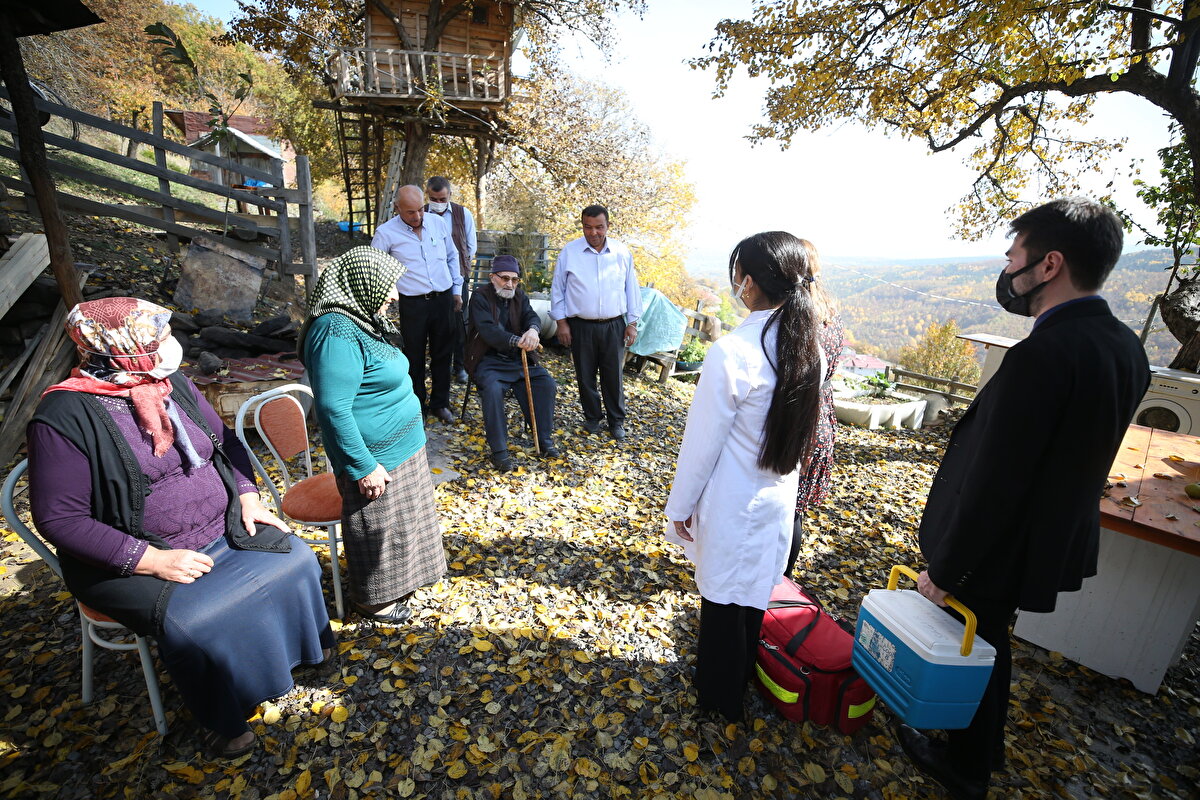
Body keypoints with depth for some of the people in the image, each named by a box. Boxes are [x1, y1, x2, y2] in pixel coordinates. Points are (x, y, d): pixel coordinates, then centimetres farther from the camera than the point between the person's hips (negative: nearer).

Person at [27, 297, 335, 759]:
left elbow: (225, 441, 12)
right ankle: (220, 718, 4)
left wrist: (248, 497, -2)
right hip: (135, 560, -5)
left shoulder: (173, 383, 0)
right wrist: (153, 560, -23)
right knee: (196, 624, -26)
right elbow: (59, 518, -18)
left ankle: (299, 647, 21)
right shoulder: (65, 415, -18)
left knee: (294, 561, -7)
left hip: (224, 531, 6)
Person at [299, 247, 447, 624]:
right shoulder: (338, 332, -25)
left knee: (395, 522, 24)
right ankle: (372, 599, 33)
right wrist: (363, 466, -23)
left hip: (398, 447, 10)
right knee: (377, 528, 10)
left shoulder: (359, 321, 7)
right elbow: (333, 408, -28)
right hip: (376, 457, -10)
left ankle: (390, 582, 46)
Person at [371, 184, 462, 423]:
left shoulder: (438, 222, 3)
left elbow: (452, 257, 14)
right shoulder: (386, 232, -7)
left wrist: (457, 289, 14)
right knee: (414, 358, 7)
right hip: (413, 304, -3)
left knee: (443, 353, 12)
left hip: (443, 299, 3)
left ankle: (440, 403, 28)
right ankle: (417, 406, 24)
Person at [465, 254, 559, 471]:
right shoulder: (480, 296, -6)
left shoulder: (520, 296, 12)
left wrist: (532, 330, -34)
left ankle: (544, 440, -2)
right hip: (488, 360, -5)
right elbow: (487, 330, -22)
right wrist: (517, 341, -38)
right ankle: (499, 450, -22)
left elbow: (532, 316, -7)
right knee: (493, 389, -32)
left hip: (518, 358, 5)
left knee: (547, 383, -14)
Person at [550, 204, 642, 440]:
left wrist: (632, 323, 5)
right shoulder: (569, 252, -2)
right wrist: (561, 322, -2)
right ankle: (592, 417, 28)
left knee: (614, 375, 6)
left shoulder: (622, 252, 2)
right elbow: (557, 289, 3)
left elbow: (632, 289, 8)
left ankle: (617, 421, 22)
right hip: (581, 326, 0)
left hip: (614, 325, 1)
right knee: (585, 376, 9)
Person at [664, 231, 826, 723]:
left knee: (723, 596, 16)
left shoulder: (731, 353, -27)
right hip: (779, 495, 7)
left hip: (732, 501, -6)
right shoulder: (809, 346, -6)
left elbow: (703, 441, -19)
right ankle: (740, 675, 50)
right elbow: (801, 427, 5)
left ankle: (720, 697, 40)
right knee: (755, 588, 25)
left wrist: (680, 505, -7)